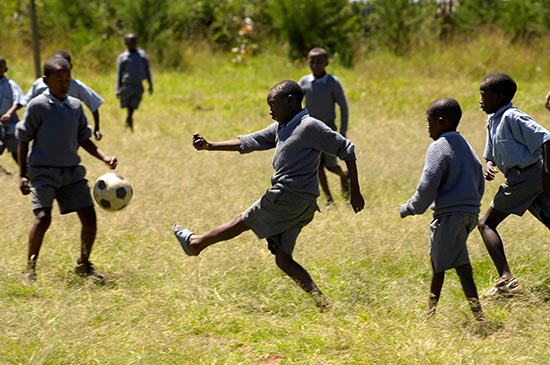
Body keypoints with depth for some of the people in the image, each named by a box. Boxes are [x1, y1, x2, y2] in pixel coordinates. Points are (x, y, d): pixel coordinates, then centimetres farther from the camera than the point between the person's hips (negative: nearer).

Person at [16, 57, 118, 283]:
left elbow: (83, 139, 16)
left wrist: (105, 158, 2)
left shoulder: (76, 106, 7)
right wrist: (23, 175, -7)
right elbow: (23, 141, -3)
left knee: (89, 217, -1)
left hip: (72, 172, 5)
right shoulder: (37, 106, -8)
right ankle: (30, 269, -7)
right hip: (43, 172, -5)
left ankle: (83, 264, 21)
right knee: (43, 218, -21)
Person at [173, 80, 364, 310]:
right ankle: (320, 300, -3)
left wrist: (355, 192, -7)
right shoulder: (280, 129, 17)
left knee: (243, 222, 8)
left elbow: (346, 149, -8)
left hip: (287, 197, -9)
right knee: (283, 259, 5)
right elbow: (248, 142, 17)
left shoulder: (310, 127, -9)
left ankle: (197, 243, 24)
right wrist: (210, 146, 9)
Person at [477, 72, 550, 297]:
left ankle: (506, 280, -18)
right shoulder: (492, 122, 16)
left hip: (525, 176, -9)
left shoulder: (512, 117, -13)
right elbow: (491, 155, 24)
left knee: (486, 223, -6)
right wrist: (489, 166, 1)